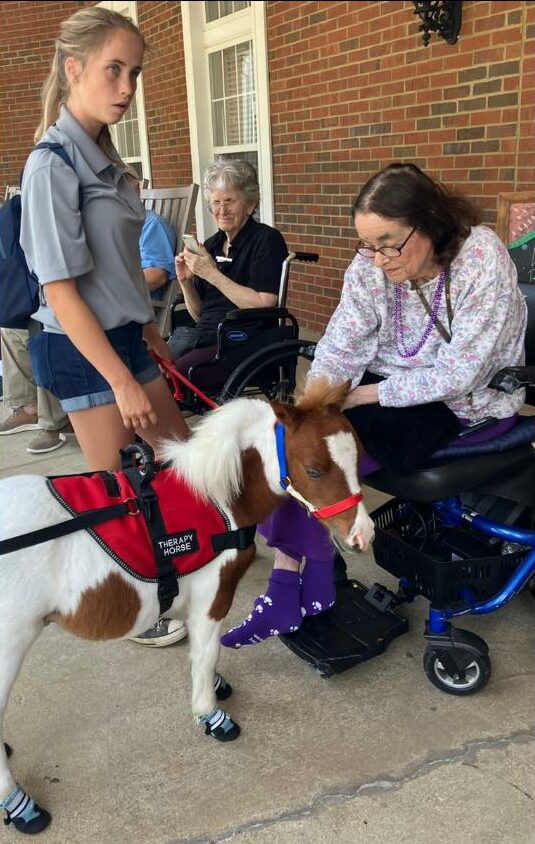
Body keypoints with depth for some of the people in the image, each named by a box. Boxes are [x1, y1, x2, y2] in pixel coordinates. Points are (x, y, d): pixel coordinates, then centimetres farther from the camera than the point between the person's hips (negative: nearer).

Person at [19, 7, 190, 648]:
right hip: (82, 349, -9)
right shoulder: (53, 165, -18)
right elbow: (60, 290, -21)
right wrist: (121, 381, -21)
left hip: (124, 335, 9)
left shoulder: (101, 155, 7)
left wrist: (149, 331, 18)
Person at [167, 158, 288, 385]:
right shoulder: (211, 245, 16)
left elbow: (265, 305, -14)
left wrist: (213, 274, -14)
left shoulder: (266, 240, -3)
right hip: (203, 335, 6)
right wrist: (186, 282, 0)